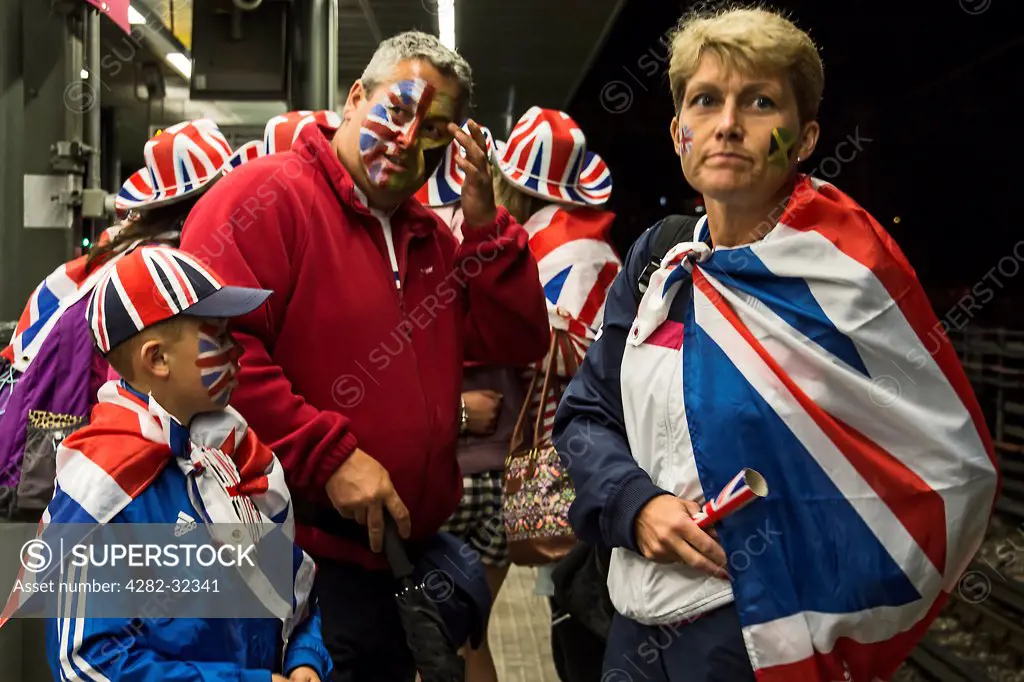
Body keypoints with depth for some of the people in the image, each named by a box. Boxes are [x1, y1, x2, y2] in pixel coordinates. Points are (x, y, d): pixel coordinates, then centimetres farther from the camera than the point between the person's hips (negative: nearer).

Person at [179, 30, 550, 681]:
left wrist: (485, 223, -5)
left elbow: (518, 343, 7)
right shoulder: (265, 195, -12)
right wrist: (329, 457, -23)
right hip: (299, 561, -8)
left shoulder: (432, 238, 15)